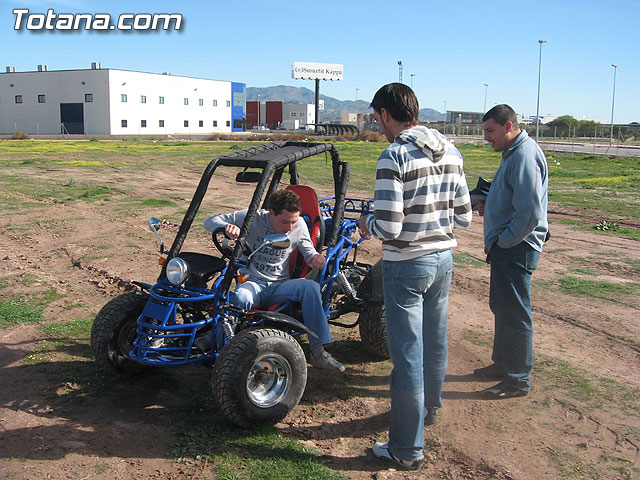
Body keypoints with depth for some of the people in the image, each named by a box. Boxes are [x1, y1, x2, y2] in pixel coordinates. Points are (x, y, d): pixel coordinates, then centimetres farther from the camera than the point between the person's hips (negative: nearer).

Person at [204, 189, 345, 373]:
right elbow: (210, 221, -4)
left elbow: (309, 253, 9)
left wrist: (316, 258, -18)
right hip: (253, 283, -2)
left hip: (280, 286, 2)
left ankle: (318, 352, -25)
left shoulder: (299, 225, 0)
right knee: (241, 298, -39)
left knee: (311, 287, -29)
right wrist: (227, 227, -29)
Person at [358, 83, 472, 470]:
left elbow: (388, 228, -23)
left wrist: (367, 225, -2)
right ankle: (430, 406, 46)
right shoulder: (450, 151, 3)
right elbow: (464, 216, 6)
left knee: (408, 353, 2)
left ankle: (408, 448, 13)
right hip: (444, 258, 7)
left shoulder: (394, 156, -19)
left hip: (407, 265, -7)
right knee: (435, 340, 23)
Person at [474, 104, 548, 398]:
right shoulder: (513, 153, 14)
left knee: (514, 313, -2)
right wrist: (489, 206, 9)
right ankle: (503, 363, 34)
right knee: (501, 307, 20)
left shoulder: (525, 156, -19)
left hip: (516, 249, -11)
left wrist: (504, 241, -17)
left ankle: (518, 379, 10)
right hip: (506, 246, 11)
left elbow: (530, 212, -26)